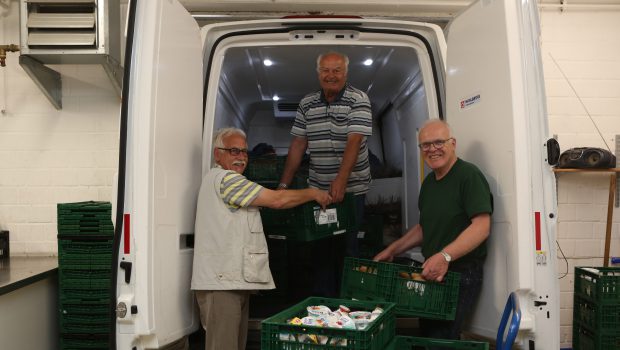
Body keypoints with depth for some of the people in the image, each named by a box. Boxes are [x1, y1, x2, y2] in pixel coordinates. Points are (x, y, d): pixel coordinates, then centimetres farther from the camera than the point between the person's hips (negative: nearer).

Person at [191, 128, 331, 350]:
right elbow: (277, 200, -13)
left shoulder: (219, 180, 25)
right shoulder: (224, 178, -10)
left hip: (234, 281, 11)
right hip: (221, 283, -11)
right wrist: (314, 193, 0)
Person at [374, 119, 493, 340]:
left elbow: (482, 226, -23)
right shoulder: (429, 182, 15)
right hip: (432, 273, 8)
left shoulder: (468, 175, -13)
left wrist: (445, 256, -32)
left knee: (439, 340, -13)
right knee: (425, 333, 10)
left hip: (461, 273, -8)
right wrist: (392, 250, 16)